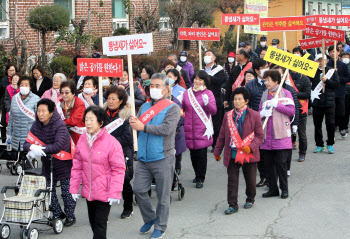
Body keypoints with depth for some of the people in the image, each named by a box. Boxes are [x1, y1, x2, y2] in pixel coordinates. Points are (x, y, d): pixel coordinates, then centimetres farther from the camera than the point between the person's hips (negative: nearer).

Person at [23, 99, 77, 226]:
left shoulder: (59, 125, -21)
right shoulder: (36, 125, -2)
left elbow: (59, 145, -33)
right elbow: (27, 143, -4)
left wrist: (41, 149, -38)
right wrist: (32, 148, -28)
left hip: (63, 163, -6)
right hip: (48, 164, 6)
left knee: (66, 191, 2)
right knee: (49, 190, 10)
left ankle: (70, 216, 20)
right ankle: (57, 214, 27)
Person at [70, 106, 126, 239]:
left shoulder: (111, 142, -16)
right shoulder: (82, 140, 0)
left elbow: (118, 169, -13)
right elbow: (77, 166, 8)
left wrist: (115, 192, -15)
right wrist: (74, 187, 6)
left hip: (104, 192, -6)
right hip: (88, 191, 6)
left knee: (100, 223, -2)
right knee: (93, 221, 18)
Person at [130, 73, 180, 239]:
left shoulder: (172, 108, -5)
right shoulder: (145, 106, 13)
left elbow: (167, 129, -19)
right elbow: (136, 126, 7)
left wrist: (143, 127, -19)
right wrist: (133, 123, -18)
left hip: (162, 158, -5)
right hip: (143, 158, 5)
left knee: (163, 195, 3)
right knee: (139, 190, 4)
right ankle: (149, 219, 26)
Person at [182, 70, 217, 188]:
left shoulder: (208, 93, 2)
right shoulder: (187, 93, 11)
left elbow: (213, 111, -5)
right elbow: (182, 108, 19)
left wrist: (207, 103, -21)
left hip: (202, 130, -3)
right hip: (189, 129, 3)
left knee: (201, 154, -6)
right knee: (193, 154, 8)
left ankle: (200, 179, 4)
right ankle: (197, 175, 26)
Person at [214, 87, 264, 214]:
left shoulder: (254, 115, -4)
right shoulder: (228, 115, 5)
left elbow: (260, 135, -2)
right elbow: (222, 135, 12)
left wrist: (251, 146, -18)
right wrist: (217, 151, 12)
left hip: (249, 154, -2)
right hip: (232, 154, 2)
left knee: (250, 179, 12)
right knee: (232, 180, 0)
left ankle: (250, 199, 35)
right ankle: (233, 205, 6)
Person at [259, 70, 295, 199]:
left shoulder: (285, 93, 0)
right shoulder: (265, 94, 14)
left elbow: (292, 111, -8)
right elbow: (259, 112, 17)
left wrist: (277, 105, -15)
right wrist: (262, 113, -6)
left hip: (281, 135, -5)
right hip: (267, 135, 5)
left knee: (281, 162, -4)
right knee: (269, 163, 7)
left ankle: (284, 189, 9)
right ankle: (273, 189, 17)